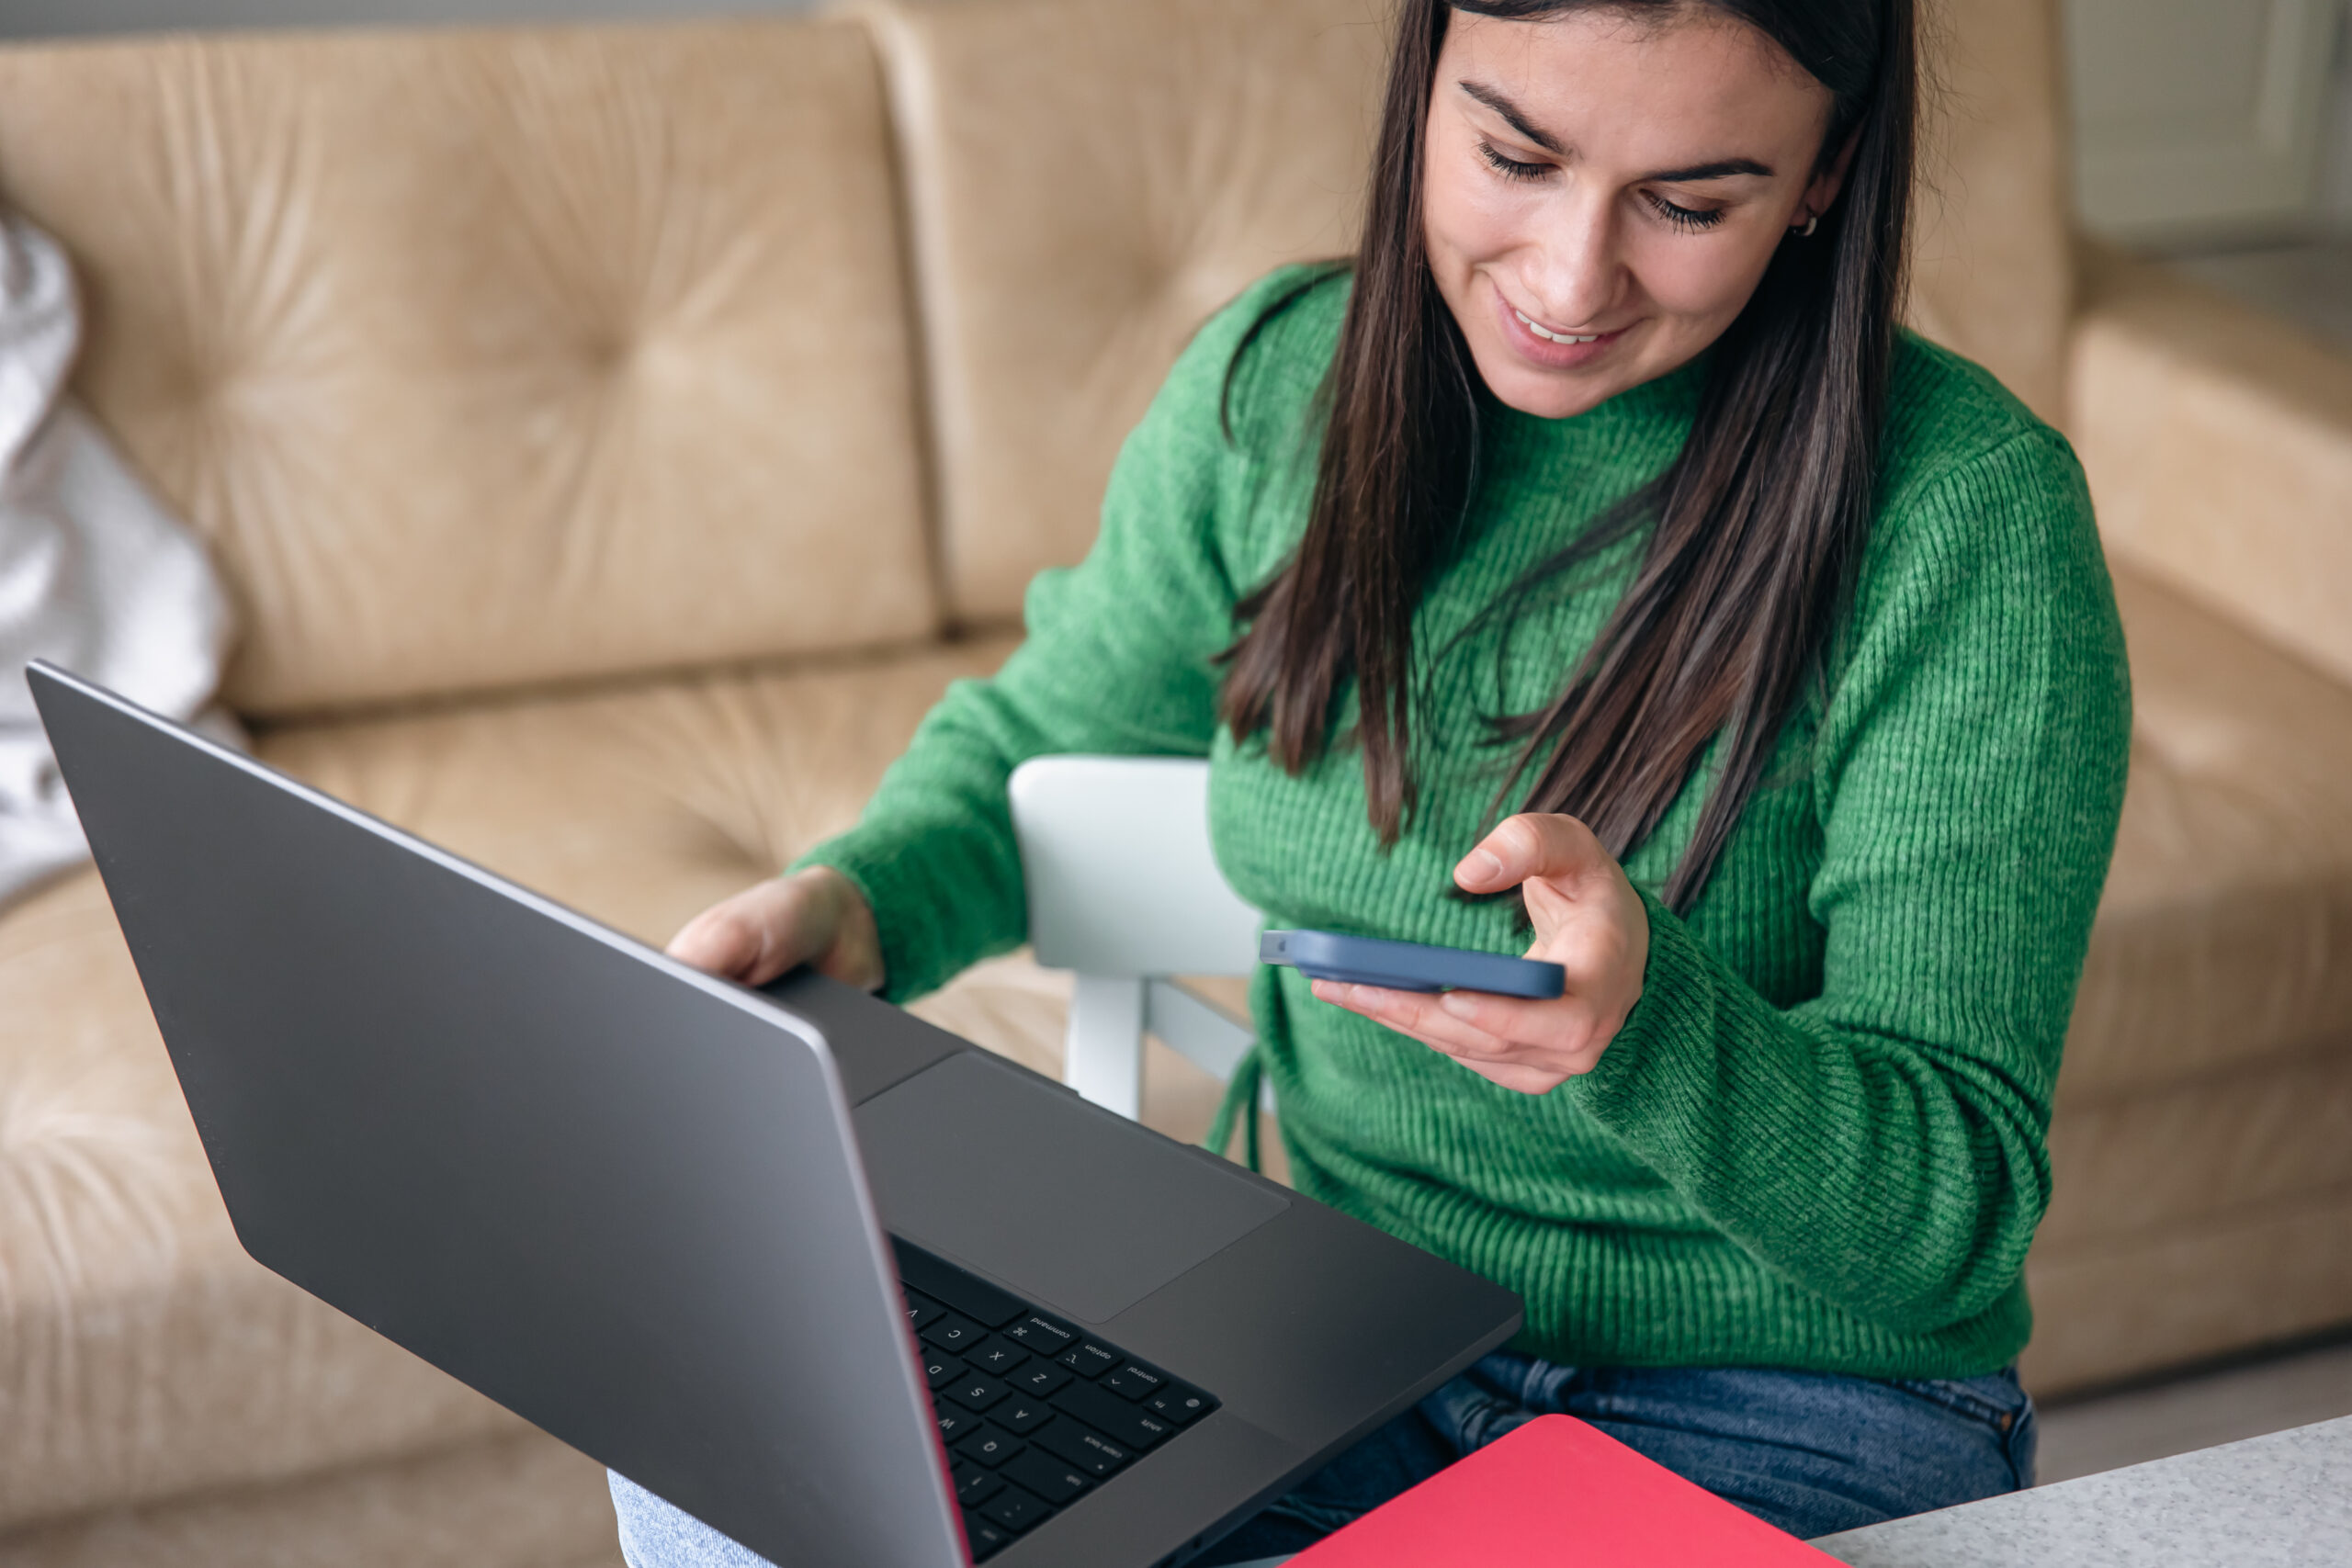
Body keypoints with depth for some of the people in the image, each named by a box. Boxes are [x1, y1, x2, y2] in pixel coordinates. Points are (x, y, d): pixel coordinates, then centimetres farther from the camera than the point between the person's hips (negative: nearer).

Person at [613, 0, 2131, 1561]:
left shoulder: (1964, 513, -18)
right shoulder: (1284, 379, -3)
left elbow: (1962, 1208, -17)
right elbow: (1039, 741, 15)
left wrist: (1647, 1024, -38)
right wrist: (852, 903, -8)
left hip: (1788, 1430, -4)